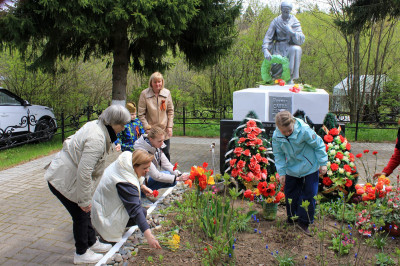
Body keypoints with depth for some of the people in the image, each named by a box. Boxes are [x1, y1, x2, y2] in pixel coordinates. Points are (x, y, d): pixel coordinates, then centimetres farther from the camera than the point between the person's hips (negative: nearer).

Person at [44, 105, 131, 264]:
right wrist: (85, 200, -22)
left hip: (65, 175, 9)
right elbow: (84, 172, -33)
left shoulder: (95, 126, -2)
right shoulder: (97, 139, -31)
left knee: (84, 212, 20)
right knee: (81, 214, 5)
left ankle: (92, 243, 38)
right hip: (62, 181, -9)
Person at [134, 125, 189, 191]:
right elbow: (156, 176, -30)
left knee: (173, 181, -4)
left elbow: (165, 163, -2)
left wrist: (179, 175, -16)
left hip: (151, 175, 8)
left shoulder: (157, 146, -6)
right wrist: (177, 178, -30)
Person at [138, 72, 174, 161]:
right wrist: (147, 127, -11)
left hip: (164, 130, 2)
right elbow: (141, 114, -5)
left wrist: (170, 126, 0)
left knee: (166, 154, 9)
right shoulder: (144, 94, -7)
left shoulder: (167, 93, 1)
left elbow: (170, 111, 7)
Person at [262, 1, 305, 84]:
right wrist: (265, 50, -21)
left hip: (290, 48, 0)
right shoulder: (276, 21, 2)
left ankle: (291, 77, -23)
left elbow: (301, 40, -10)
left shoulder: (295, 22, -1)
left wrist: (292, 32, -28)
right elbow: (268, 37, -4)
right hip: (278, 49, 1)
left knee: (296, 49, -37)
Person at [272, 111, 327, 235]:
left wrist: (323, 163, -7)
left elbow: (319, 145, -12)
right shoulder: (276, 136, -15)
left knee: (309, 194, 1)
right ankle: (292, 219, 31)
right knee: (290, 194, 11)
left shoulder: (304, 130, -26)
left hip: (310, 168, -3)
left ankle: (304, 222, 18)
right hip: (291, 170, 3)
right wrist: (281, 172, -6)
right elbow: (279, 154, -2)